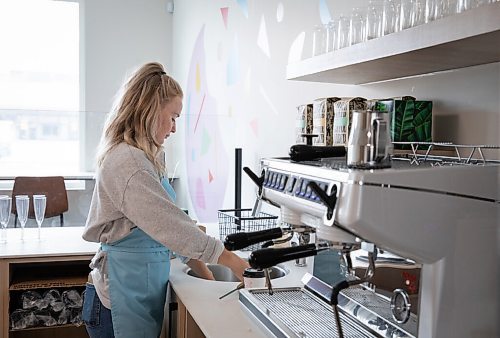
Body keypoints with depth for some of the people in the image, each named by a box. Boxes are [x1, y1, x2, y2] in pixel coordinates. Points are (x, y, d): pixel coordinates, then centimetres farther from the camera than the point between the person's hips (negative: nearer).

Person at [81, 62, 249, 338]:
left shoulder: (146, 157, 10)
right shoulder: (127, 162, -21)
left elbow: (165, 221, 11)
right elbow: (169, 224, -24)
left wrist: (200, 267, 6)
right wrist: (229, 259, -17)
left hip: (144, 291, 9)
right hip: (123, 297, -9)